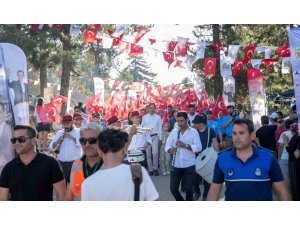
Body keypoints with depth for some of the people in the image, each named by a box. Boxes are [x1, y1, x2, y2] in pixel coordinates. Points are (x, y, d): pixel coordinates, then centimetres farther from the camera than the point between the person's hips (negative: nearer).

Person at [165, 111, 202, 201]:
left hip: (189, 165, -3)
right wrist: (170, 149, -19)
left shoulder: (193, 132, -2)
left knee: (188, 189, 1)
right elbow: (167, 146, 4)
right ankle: (181, 201, 34)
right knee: (173, 188, 6)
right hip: (176, 165, 3)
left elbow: (199, 148, -11)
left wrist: (185, 145, -22)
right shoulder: (174, 131, 6)